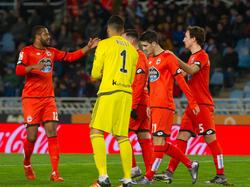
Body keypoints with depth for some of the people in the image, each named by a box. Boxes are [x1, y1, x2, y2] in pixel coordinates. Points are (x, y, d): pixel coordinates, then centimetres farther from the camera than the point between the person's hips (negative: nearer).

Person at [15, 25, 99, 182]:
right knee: (32, 135, -5)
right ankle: (27, 164, 24)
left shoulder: (51, 52, 15)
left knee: (52, 133, -7)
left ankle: (55, 172, -10)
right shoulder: (27, 51, -2)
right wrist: (34, 66, -31)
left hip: (48, 98, 5)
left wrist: (88, 48, 6)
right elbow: (19, 70, -14)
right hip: (31, 98, -5)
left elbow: (71, 57, 15)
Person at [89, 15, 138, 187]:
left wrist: (96, 76, 26)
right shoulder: (132, 49, 17)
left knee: (97, 132, -6)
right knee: (122, 136, 10)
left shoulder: (104, 44, 2)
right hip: (127, 93, 6)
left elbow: (95, 74, 3)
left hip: (109, 91, -5)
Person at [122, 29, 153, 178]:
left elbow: (139, 84, -19)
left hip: (137, 104, -10)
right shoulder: (135, 57, 20)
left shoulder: (138, 57, -11)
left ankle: (133, 168, -9)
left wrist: (133, 106, -22)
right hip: (143, 104, 10)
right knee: (144, 138, 6)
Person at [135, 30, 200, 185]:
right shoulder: (150, 60, 18)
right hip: (154, 106, 9)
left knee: (158, 140, -10)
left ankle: (149, 177, -11)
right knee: (161, 143, 7)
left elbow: (181, 80, -8)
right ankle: (190, 165, 17)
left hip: (164, 106, -9)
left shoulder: (168, 57, -7)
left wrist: (192, 103, -9)